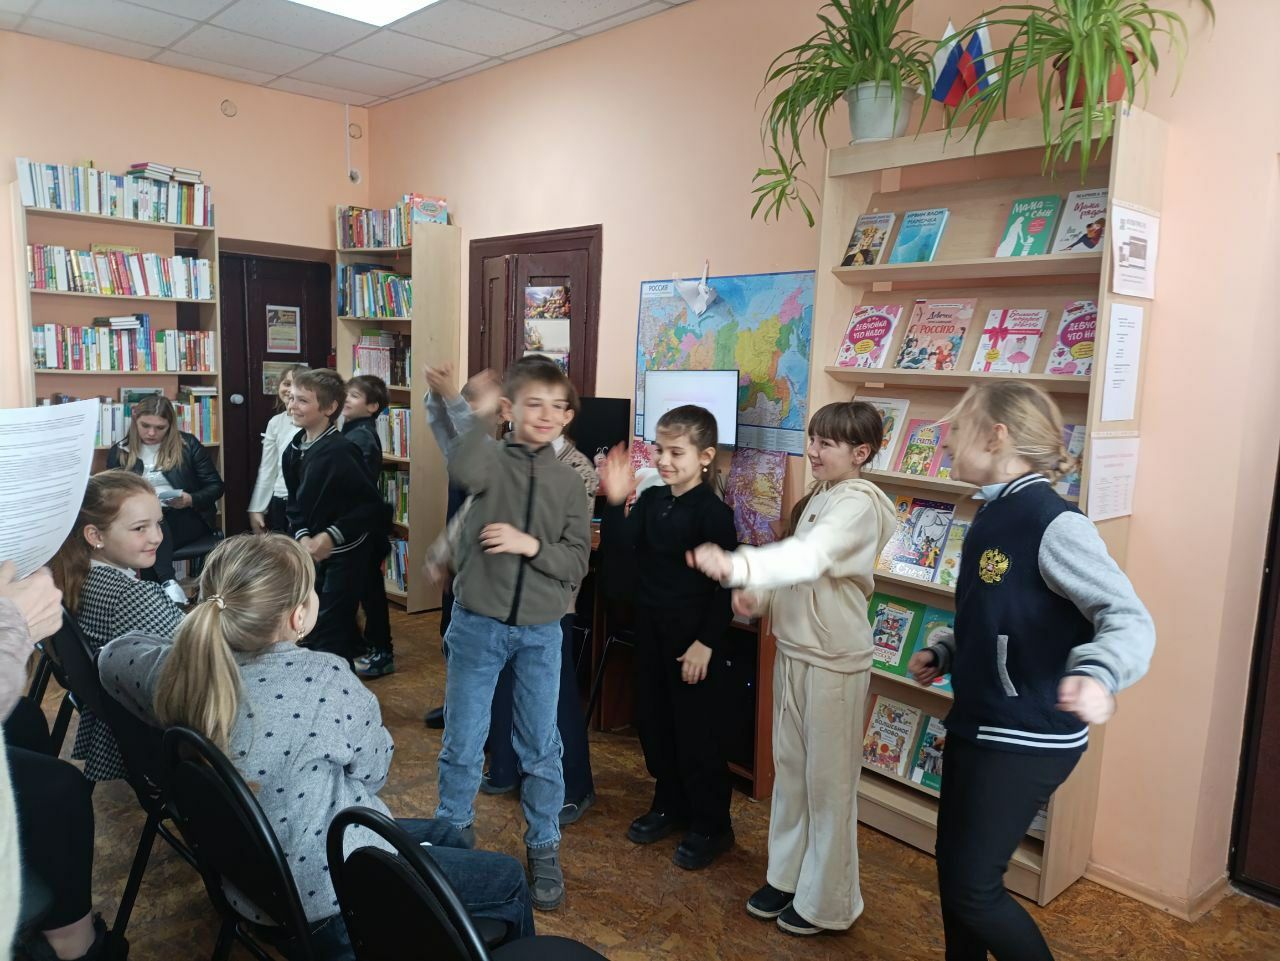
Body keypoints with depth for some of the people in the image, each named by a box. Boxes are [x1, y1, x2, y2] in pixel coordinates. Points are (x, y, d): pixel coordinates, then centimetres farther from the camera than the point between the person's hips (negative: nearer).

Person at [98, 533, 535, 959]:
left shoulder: (184, 668, -13)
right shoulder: (324, 680, -29)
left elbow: (113, 655, 11)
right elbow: (373, 769, -11)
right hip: (328, 892, -8)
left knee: (443, 835, 26)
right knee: (508, 880, 10)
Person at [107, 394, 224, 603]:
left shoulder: (188, 445, 3)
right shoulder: (119, 452, 9)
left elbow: (215, 486, 5)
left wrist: (191, 500, -16)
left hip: (188, 517, -1)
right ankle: (168, 582, -46)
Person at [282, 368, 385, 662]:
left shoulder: (340, 450, -21)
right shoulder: (294, 449, 3)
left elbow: (372, 506, -22)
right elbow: (295, 503, 9)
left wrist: (332, 536, -25)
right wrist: (302, 536, -9)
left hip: (343, 556, -8)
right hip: (311, 554, 8)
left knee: (329, 639, -3)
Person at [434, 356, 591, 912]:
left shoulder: (568, 483, 1)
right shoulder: (492, 460, -7)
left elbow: (577, 563, -3)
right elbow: (464, 473, -33)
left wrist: (531, 545, -17)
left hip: (540, 631, 2)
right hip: (478, 625, -2)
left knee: (541, 747, 12)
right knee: (462, 743, 11)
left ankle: (543, 849, 31)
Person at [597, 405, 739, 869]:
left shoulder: (714, 513, -16)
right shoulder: (651, 500, 3)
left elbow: (726, 586, -15)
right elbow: (615, 552, -4)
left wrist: (706, 643, -17)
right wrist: (615, 503, -17)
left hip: (693, 637, -7)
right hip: (651, 628, 7)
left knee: (697, 732, 4)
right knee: (653, 721, 17)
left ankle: (711, 826, 21)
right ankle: (669, 805, 36)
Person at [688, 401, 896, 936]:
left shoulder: (859, 504, -17)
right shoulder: (818, 498, 11)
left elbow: (810, 558, -35)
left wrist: (735, 566, -50)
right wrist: (757, 596, -5)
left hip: (834, 660, -8)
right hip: (793, 649, 8)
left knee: (828, 781, 4)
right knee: (789, 768, 17)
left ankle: (827, 902, 21)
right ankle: (787, 877, 33)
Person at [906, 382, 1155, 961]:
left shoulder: (1053, 524, -21)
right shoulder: (992, 517, 7)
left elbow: (1130, 618, -26)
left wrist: (1097, 674, -45)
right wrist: (943, 653, 9)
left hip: (1028, 738, -9)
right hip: (975, 723, 9)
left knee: (972, 888, 0)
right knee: (953, 872, 18)